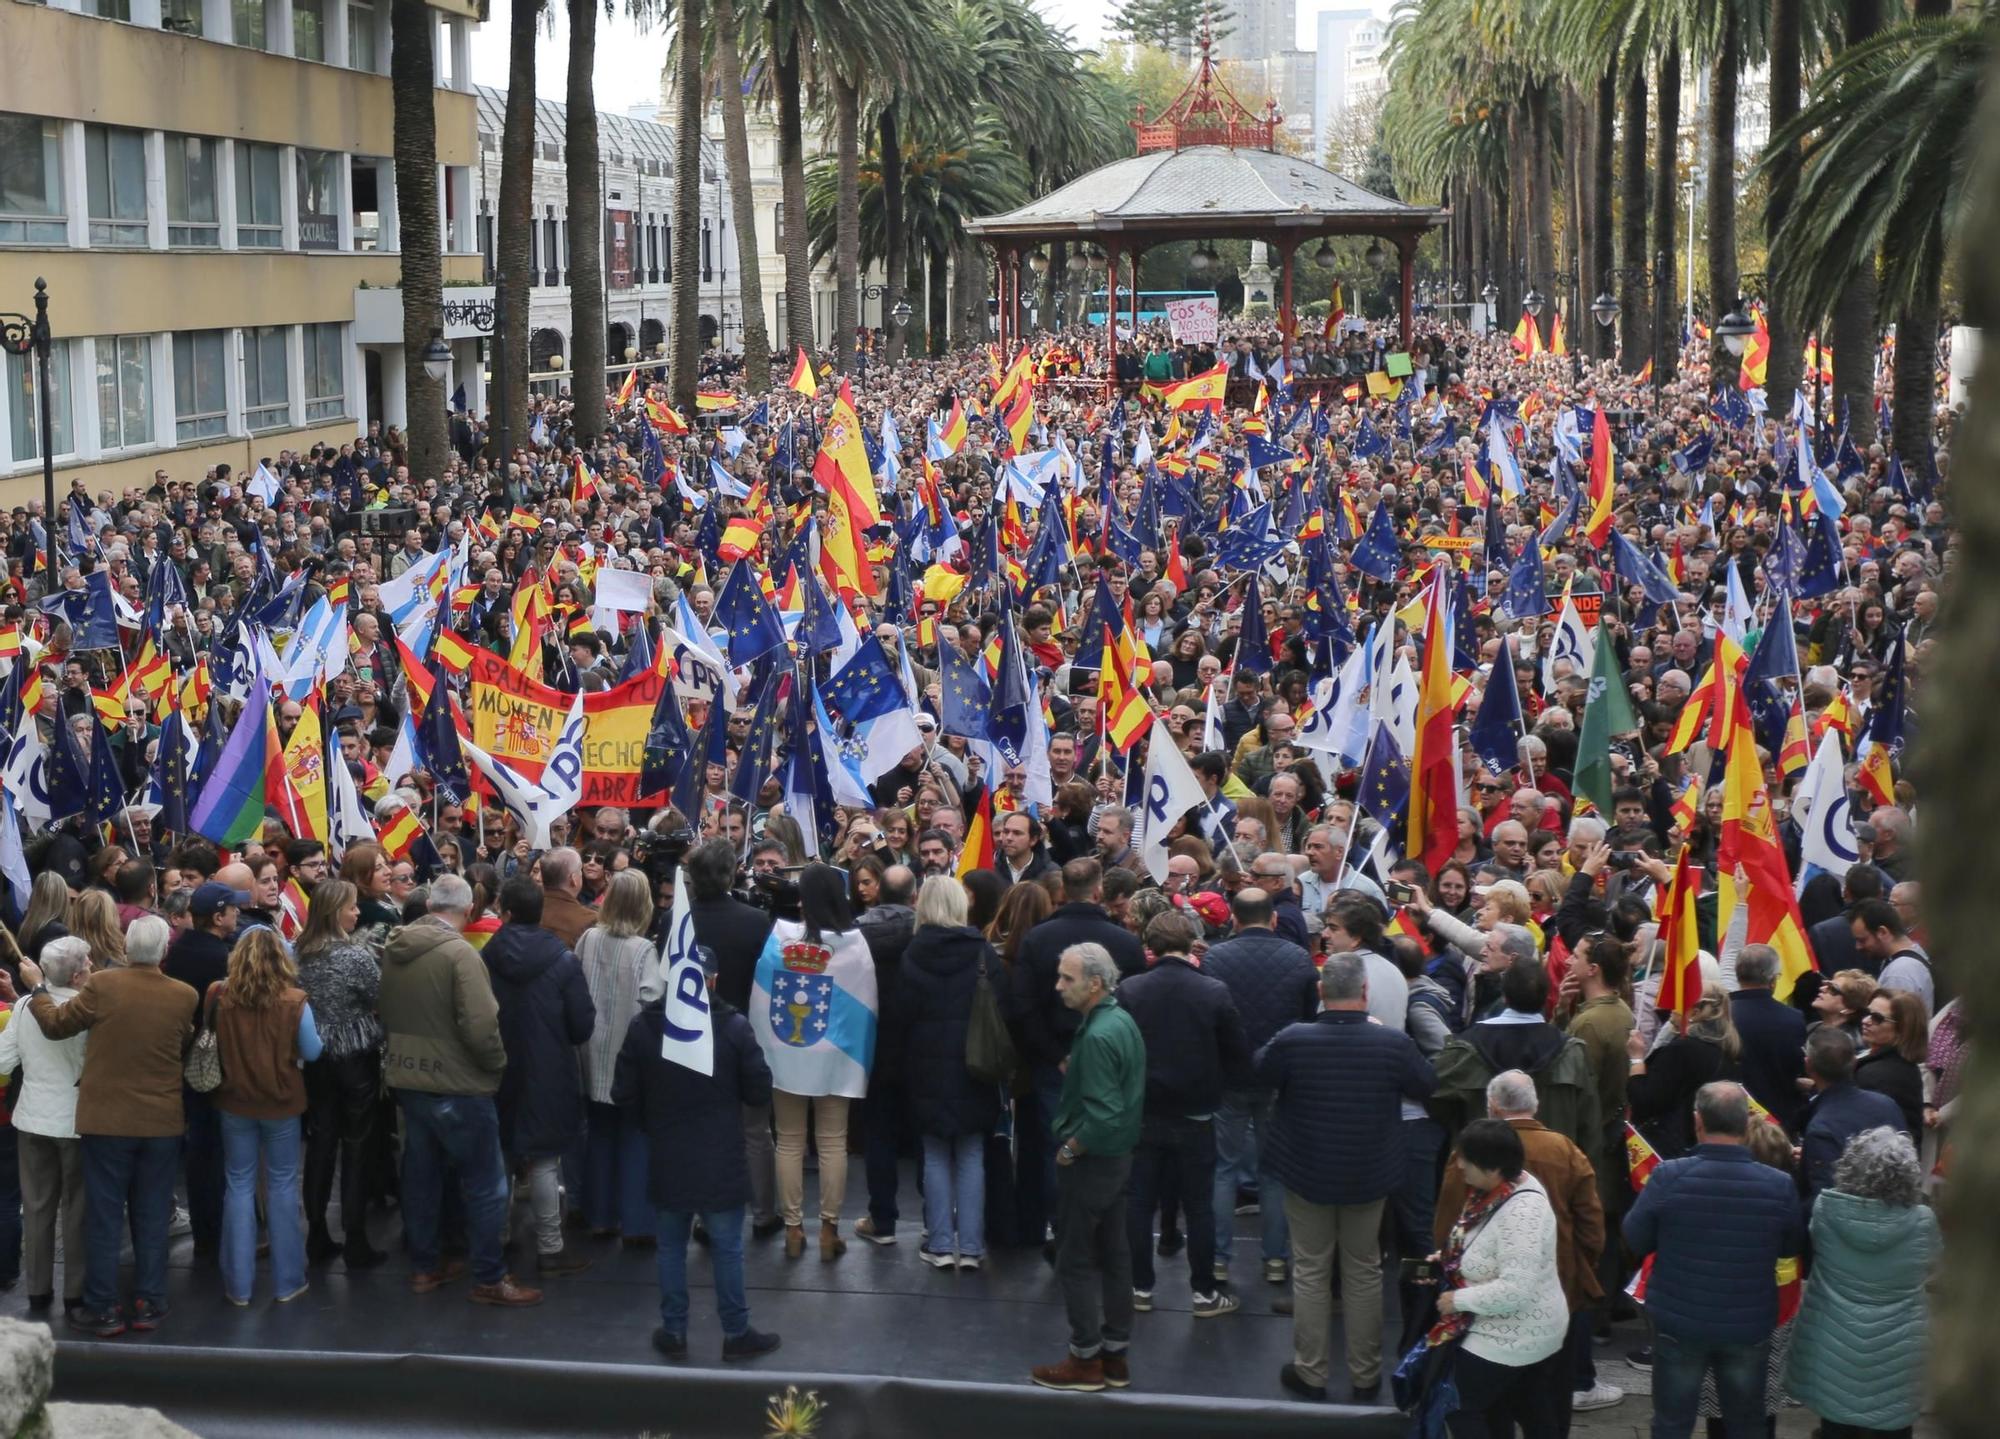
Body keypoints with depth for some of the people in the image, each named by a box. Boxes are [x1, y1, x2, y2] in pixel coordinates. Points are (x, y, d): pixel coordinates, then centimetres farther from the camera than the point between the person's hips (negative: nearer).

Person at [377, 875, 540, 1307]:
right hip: (457, 1086, -7)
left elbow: (383, 1012, 13)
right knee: (485, 1185, 3)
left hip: (406, 1078, 8)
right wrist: (498, 1064, -9)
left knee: (420, 1174, 18)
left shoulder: (393, 949, 2)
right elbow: (480, 1026, -25)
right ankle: (489, 1278, 8)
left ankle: (425, 1266, 28)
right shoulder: (460, 953, -21)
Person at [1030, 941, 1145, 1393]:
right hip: (1118, 1156, 9)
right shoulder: (1123, 1021, 5)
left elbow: (1102, 1116, -28)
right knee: (1114, 1255, 15)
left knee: (1076, 1261, 3)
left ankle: (1086, 1360, 11)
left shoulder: (1097, 1037, -25)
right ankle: (1116, 1355, 24)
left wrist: (1069, 1149, -15)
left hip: (1089, 1162, -9)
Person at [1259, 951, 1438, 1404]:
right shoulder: (1393, 1043, -19)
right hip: (1370, 1175, 1)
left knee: (1310, 1271, 13)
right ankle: (1365, 1376, 22)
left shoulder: (1292, 1040, -21)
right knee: (1364, 1272, 14)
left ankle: (1309, 1374, 20)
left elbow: (1261, 1072, 0)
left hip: (1306, 1172, -1)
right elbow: (1426, 1086, 2)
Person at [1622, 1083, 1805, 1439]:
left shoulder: (1669, 1177, -21)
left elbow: (1635, 1241, -8)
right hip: (1750, 1328, 1)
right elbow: (1792, 1247, 1)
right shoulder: (1779, 1185, -16)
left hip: (1679, 1324, -1)